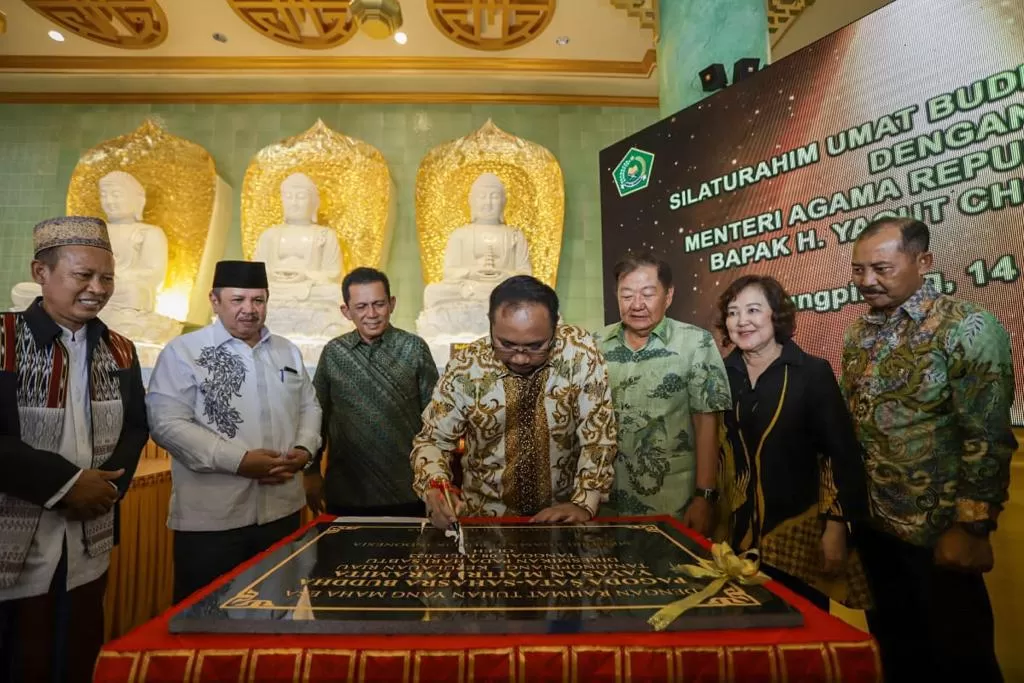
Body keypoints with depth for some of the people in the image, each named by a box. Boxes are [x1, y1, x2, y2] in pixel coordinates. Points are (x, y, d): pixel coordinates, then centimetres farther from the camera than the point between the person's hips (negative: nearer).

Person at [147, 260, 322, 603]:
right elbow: (167, 423, -14)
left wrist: (304, 448, -4)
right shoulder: (183, 351, -6)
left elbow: (309, 406, 15)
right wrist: (238, 460, -19)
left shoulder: (287, 351, 11)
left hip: (282, 510, 5)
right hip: (210, 519, -4)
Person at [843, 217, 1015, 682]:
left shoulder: (967, 328, -12)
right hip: (873, 524, 5)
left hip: (937, 530, -5)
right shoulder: (859, 336, 4)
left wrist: (970, 528, -17)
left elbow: (988, 439, -15)